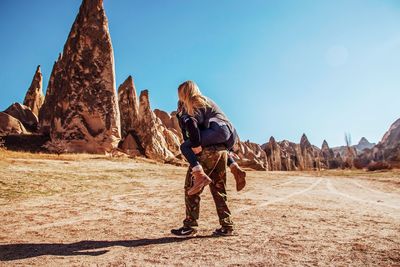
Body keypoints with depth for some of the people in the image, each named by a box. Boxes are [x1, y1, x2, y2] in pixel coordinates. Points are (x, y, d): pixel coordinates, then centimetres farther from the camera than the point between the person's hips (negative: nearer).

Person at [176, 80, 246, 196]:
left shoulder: (193, 103, 5)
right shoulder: (206, 100, 31)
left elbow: (191, 123, -11)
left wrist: (196, 145, -13)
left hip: (219, 130, -9)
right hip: (232, 133, 9)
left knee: (185, 147, -7)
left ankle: (200, 176, -24)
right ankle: (235, 169, 15)